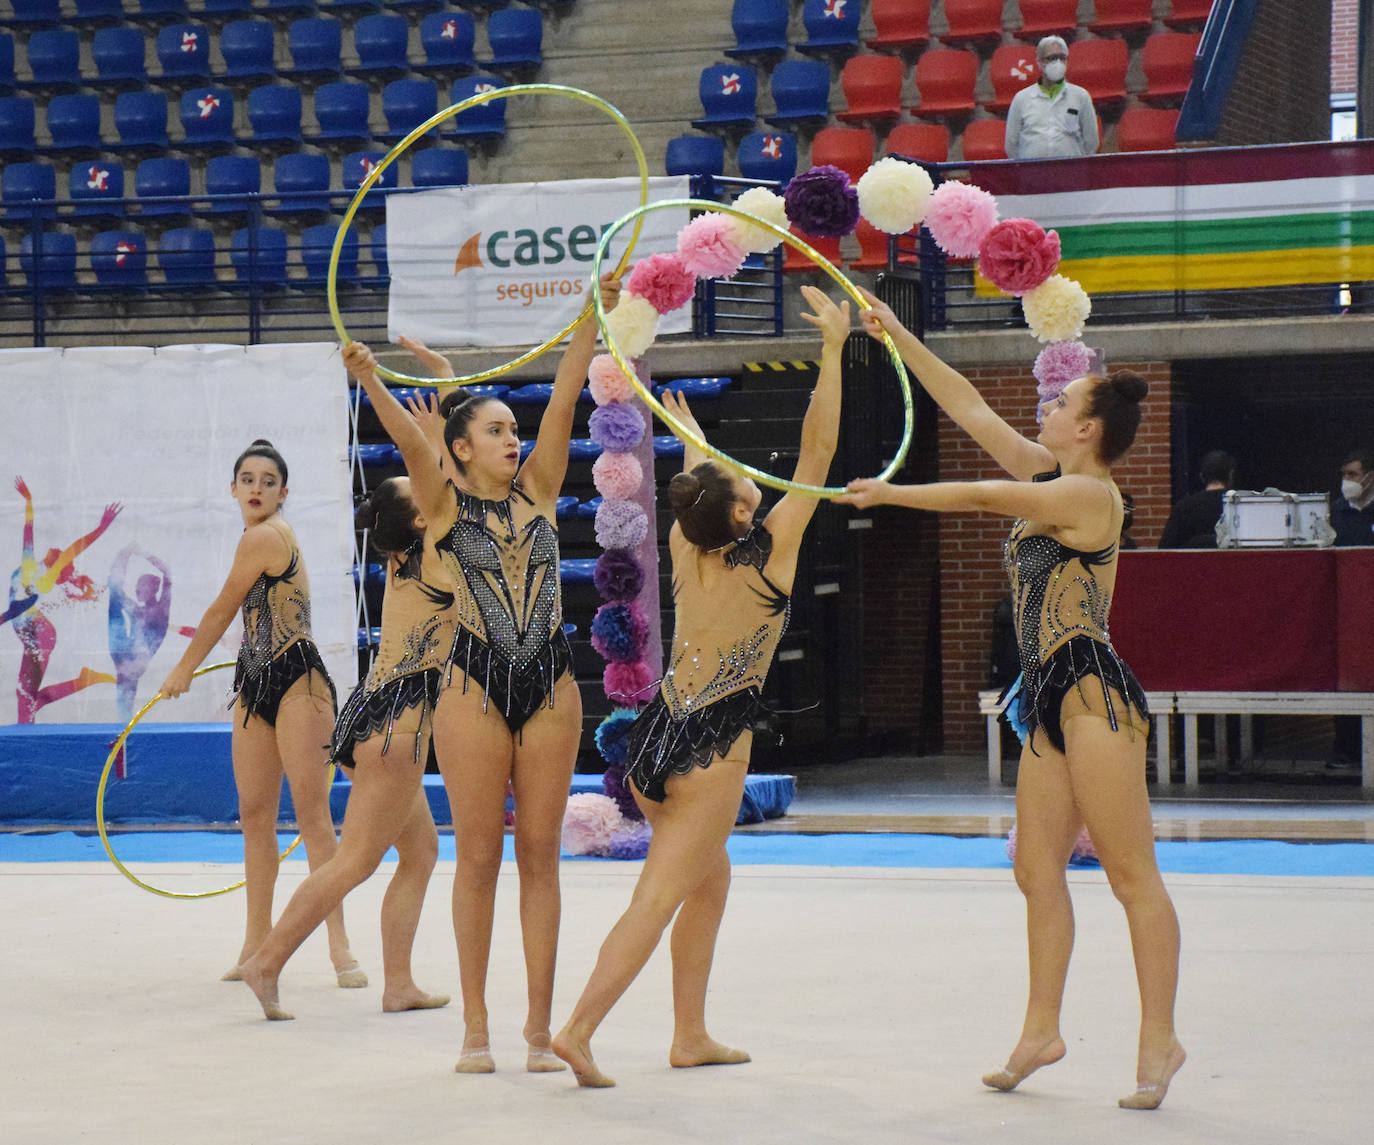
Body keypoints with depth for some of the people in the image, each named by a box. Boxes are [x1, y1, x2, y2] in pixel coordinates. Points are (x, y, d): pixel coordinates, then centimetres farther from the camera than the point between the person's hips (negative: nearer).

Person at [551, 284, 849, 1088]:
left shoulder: (687, 553, 1)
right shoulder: (768, 557, -13)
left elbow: (702, 482, 24)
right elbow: (818, 452, -12)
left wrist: (693, 442, 44)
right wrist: (834, 348, -10)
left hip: (656, 741, 7)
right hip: (710, 750, -7)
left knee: (711, 877, 21)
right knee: (658, 900, -8)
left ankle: (691, 1035, 22)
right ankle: (578, 1032, -18)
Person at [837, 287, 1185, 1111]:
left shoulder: (1091, 494, -11)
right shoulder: (1047, 479, 15)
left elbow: (977, 498, -11)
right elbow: (970, 409, 20)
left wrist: (887, 493, 1)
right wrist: (900, 339, 21)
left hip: (1093, 691, -10)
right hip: (1053, 700, 10)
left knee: (1132, 874, -7)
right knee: (1037, 867, 9)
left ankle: (1159, 1038, -5)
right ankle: (1042, 1029, 15)